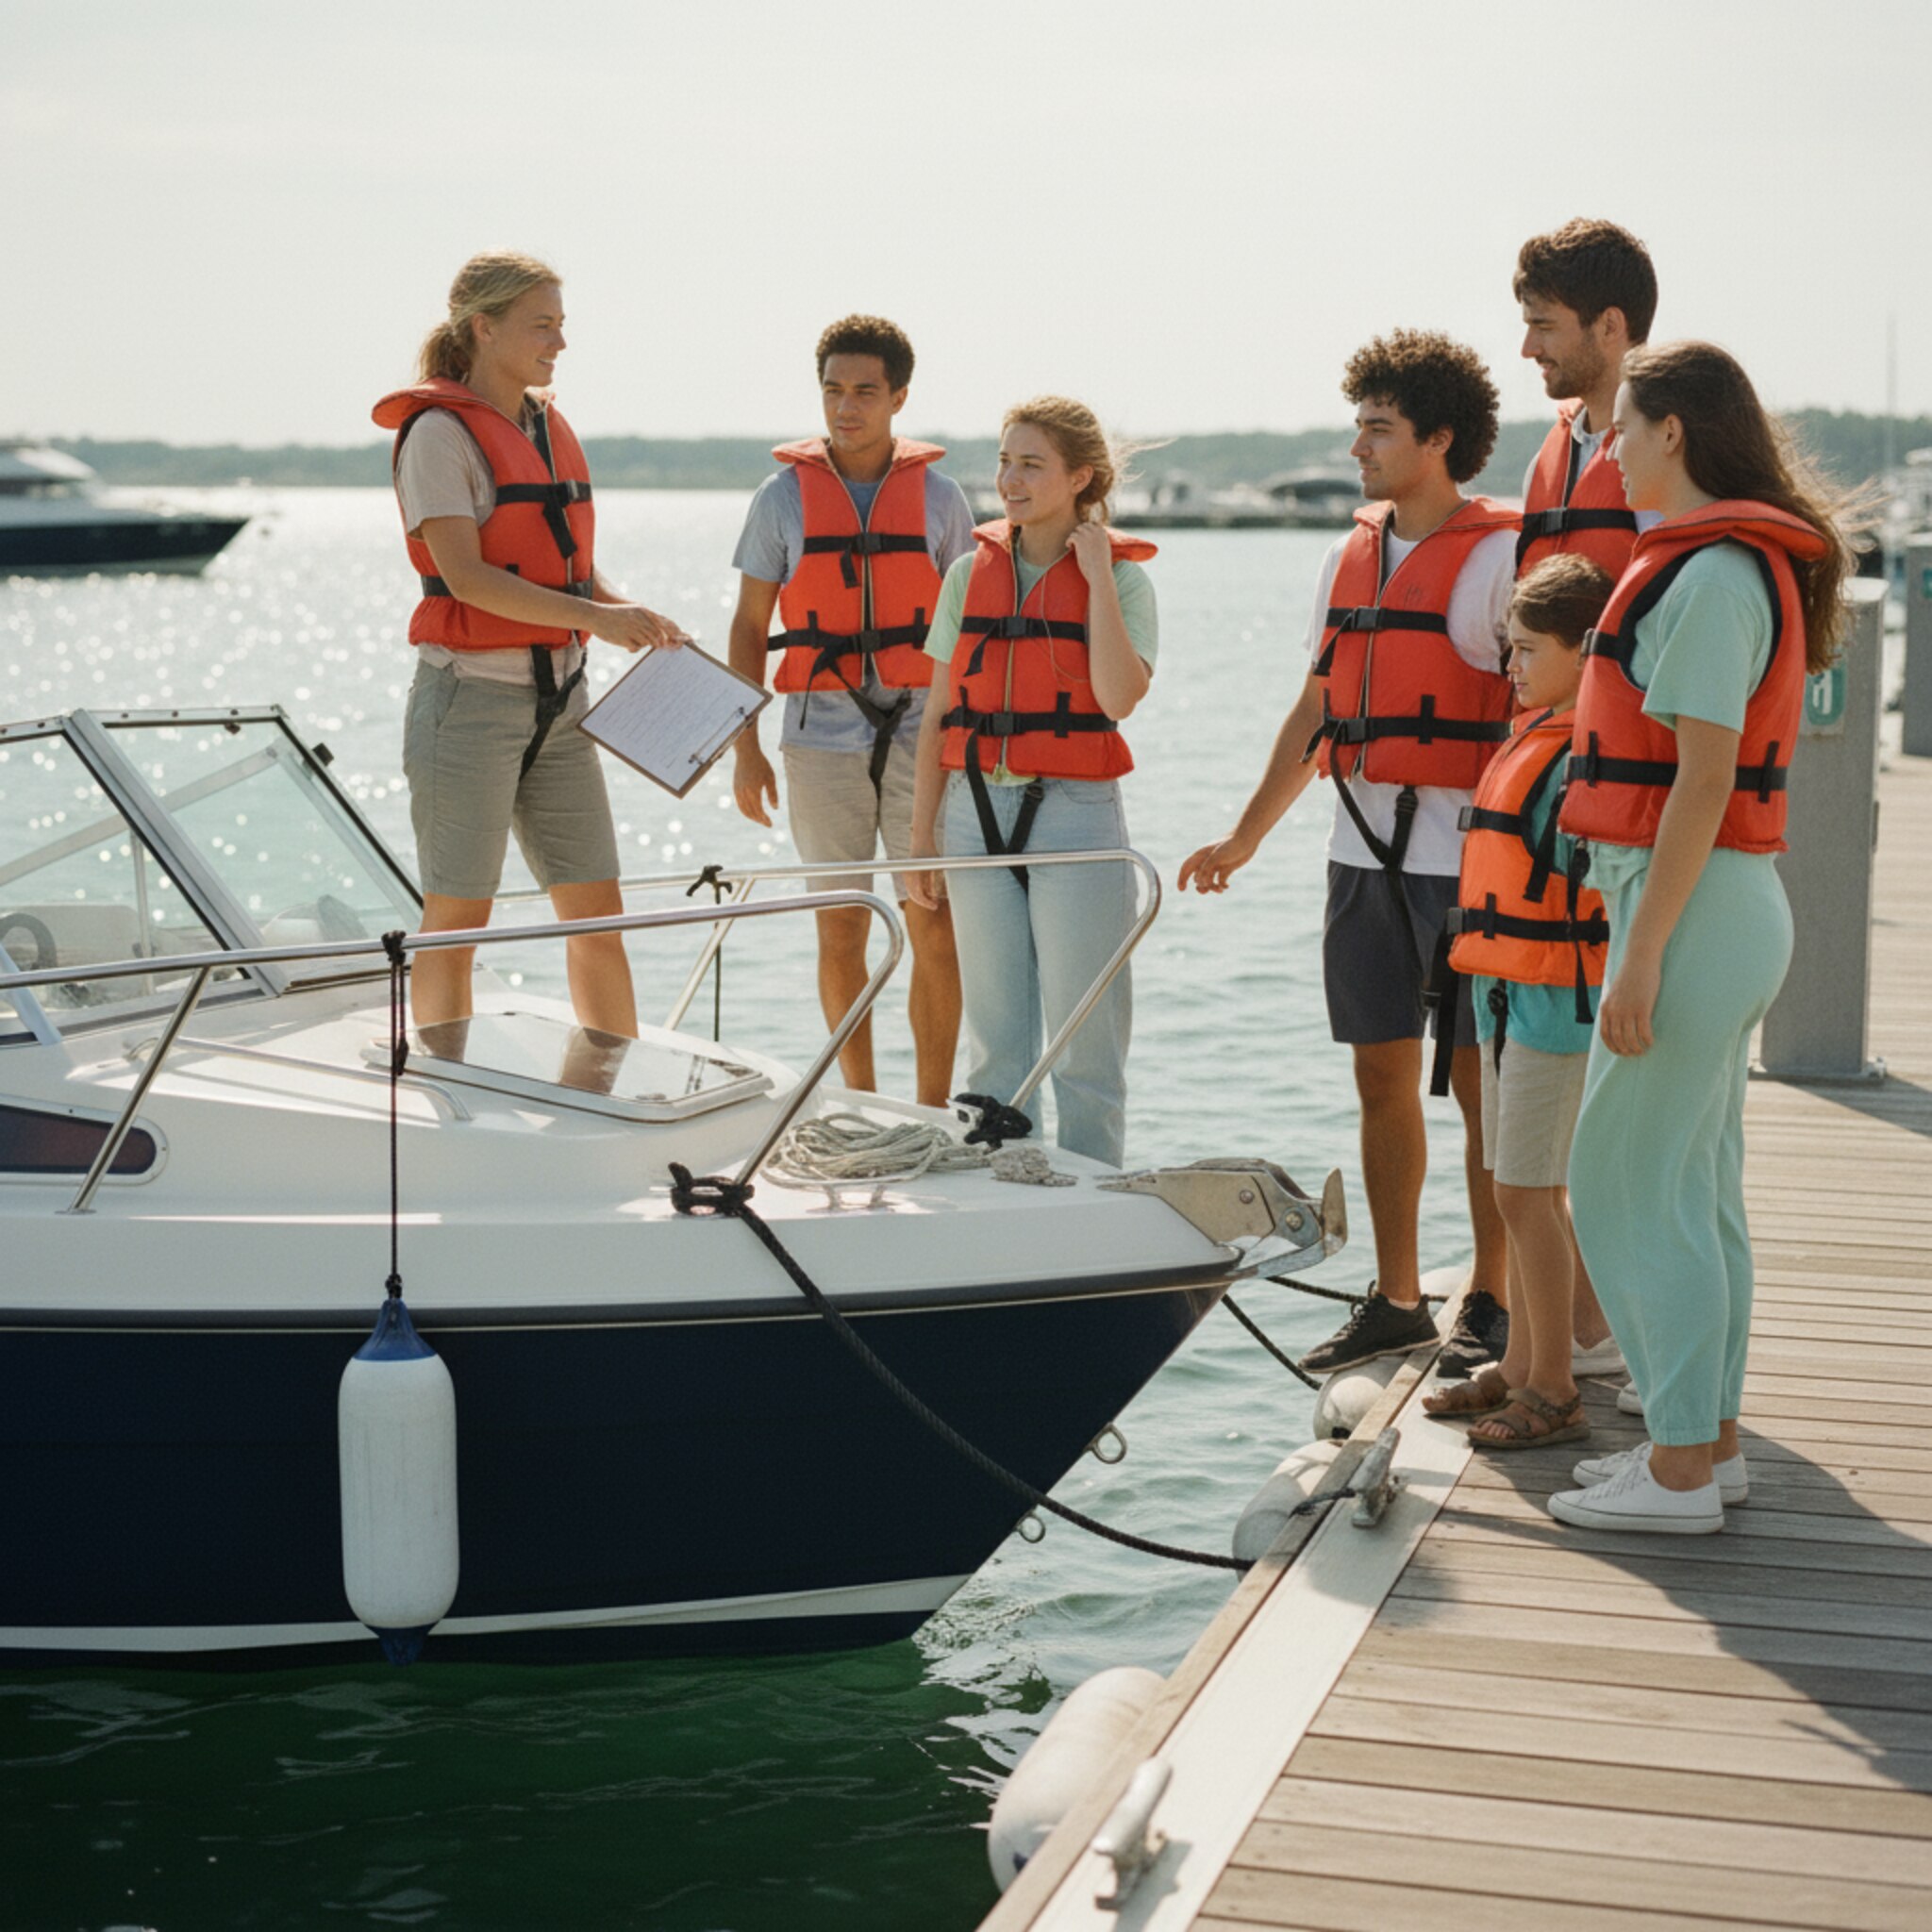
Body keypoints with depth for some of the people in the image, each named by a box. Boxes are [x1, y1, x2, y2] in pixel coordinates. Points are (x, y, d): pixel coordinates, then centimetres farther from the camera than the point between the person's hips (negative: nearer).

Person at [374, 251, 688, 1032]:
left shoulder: (551, 428, 14)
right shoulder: (439, 432, -8)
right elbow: (465, 575, -18)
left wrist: (642, 624, -1)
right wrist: (595, 615, -24)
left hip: (557, 698, 7)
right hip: (470, 696, -7)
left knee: (599, 913, 6)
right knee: (457, 918, -1)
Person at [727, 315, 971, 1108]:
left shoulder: (938, 495, 4)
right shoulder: (784, 494, 4)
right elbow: (749, 627, 6)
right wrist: (745, 747, 0)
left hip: (921, 736, 0)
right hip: (822, 740, 0)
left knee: (936, 930, -4)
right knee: (840, 932, 5)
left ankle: (931, 1115, 5)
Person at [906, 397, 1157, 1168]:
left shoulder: (1122, 577, -2)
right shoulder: (972, 572, 9)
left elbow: (1119, 697, -18)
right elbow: (941, 713, 12)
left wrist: (1096, 576, -13)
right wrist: (920, 833, 9)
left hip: (1076, 816, -4)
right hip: (977, 813, 4)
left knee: (1084, 1041, 0)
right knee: (994, 1042, 10)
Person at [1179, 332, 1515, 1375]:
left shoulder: (1498, 558, -7)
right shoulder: (1351, 556, 13)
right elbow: (1314, 713, 20)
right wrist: (1243, 839, 20)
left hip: (1466, 858, -6)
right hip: (1363, 851, 7)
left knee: (1478, 1082, 0)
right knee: (1382, 1077, 10)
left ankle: (1492, 1303, 11)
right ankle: (1396, 1300, 19)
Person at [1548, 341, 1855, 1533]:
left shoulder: (1710, 575, -16)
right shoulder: (1750, 565, 15)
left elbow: (1705, 779, -22)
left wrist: (1640, 956, -22)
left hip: (1692, 905, -10)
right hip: (1736, 905, 10)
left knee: (1627, 1186, -3)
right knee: (1700, 1187, 15)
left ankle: (1679, 1475, 3)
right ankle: (1710, 1442, 24)